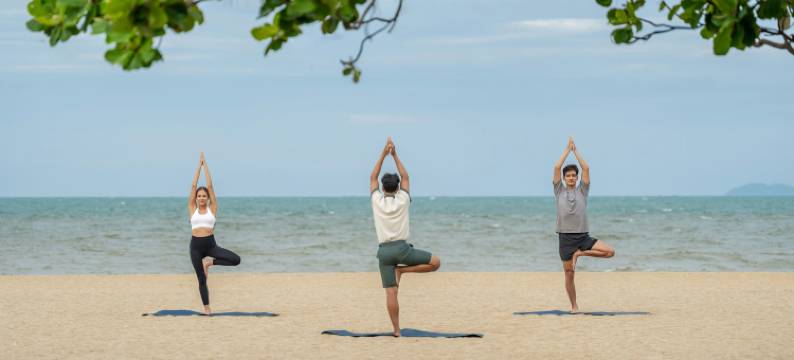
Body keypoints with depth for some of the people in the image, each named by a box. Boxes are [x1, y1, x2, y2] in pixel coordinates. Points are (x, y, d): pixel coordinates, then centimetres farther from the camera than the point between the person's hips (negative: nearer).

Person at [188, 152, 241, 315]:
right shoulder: (192, 209, 6)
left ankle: (209, 261, 2)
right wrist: (199, 165, 4)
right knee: (202, 279, 3)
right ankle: (206, 308, 14)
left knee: (236, 260, -19)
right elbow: (194, 186, 3)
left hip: (210, 244, 0)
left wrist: (206, 166, 6)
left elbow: (210, 186, 2)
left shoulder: (212, 208, 5)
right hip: (196, 245, 0)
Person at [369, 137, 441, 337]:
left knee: (391, 292, -1)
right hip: (402, 248, -2)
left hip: (384, 251, 2)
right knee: (435, 262, 10)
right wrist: (395, 155, 13)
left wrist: (383, 154, 12)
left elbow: (373, 177, 13)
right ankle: (402, 270, -2)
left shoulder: (377, 201, 1)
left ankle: (396, 330, -5)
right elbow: (405, 177, 12)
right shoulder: (402, 200, -1)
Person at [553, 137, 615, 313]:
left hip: (583, 236, 1)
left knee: (610, 251, -17)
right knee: (569, 274, 1)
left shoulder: (582, 191, 9)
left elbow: (586, 168, 1)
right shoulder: (559, 191, 7)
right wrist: (568, 149, 2)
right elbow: (557, 167, -2)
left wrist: (576, 150, 4)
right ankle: (574, 306, 12)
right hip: (566, 237, -1)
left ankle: (580, 253, -1)